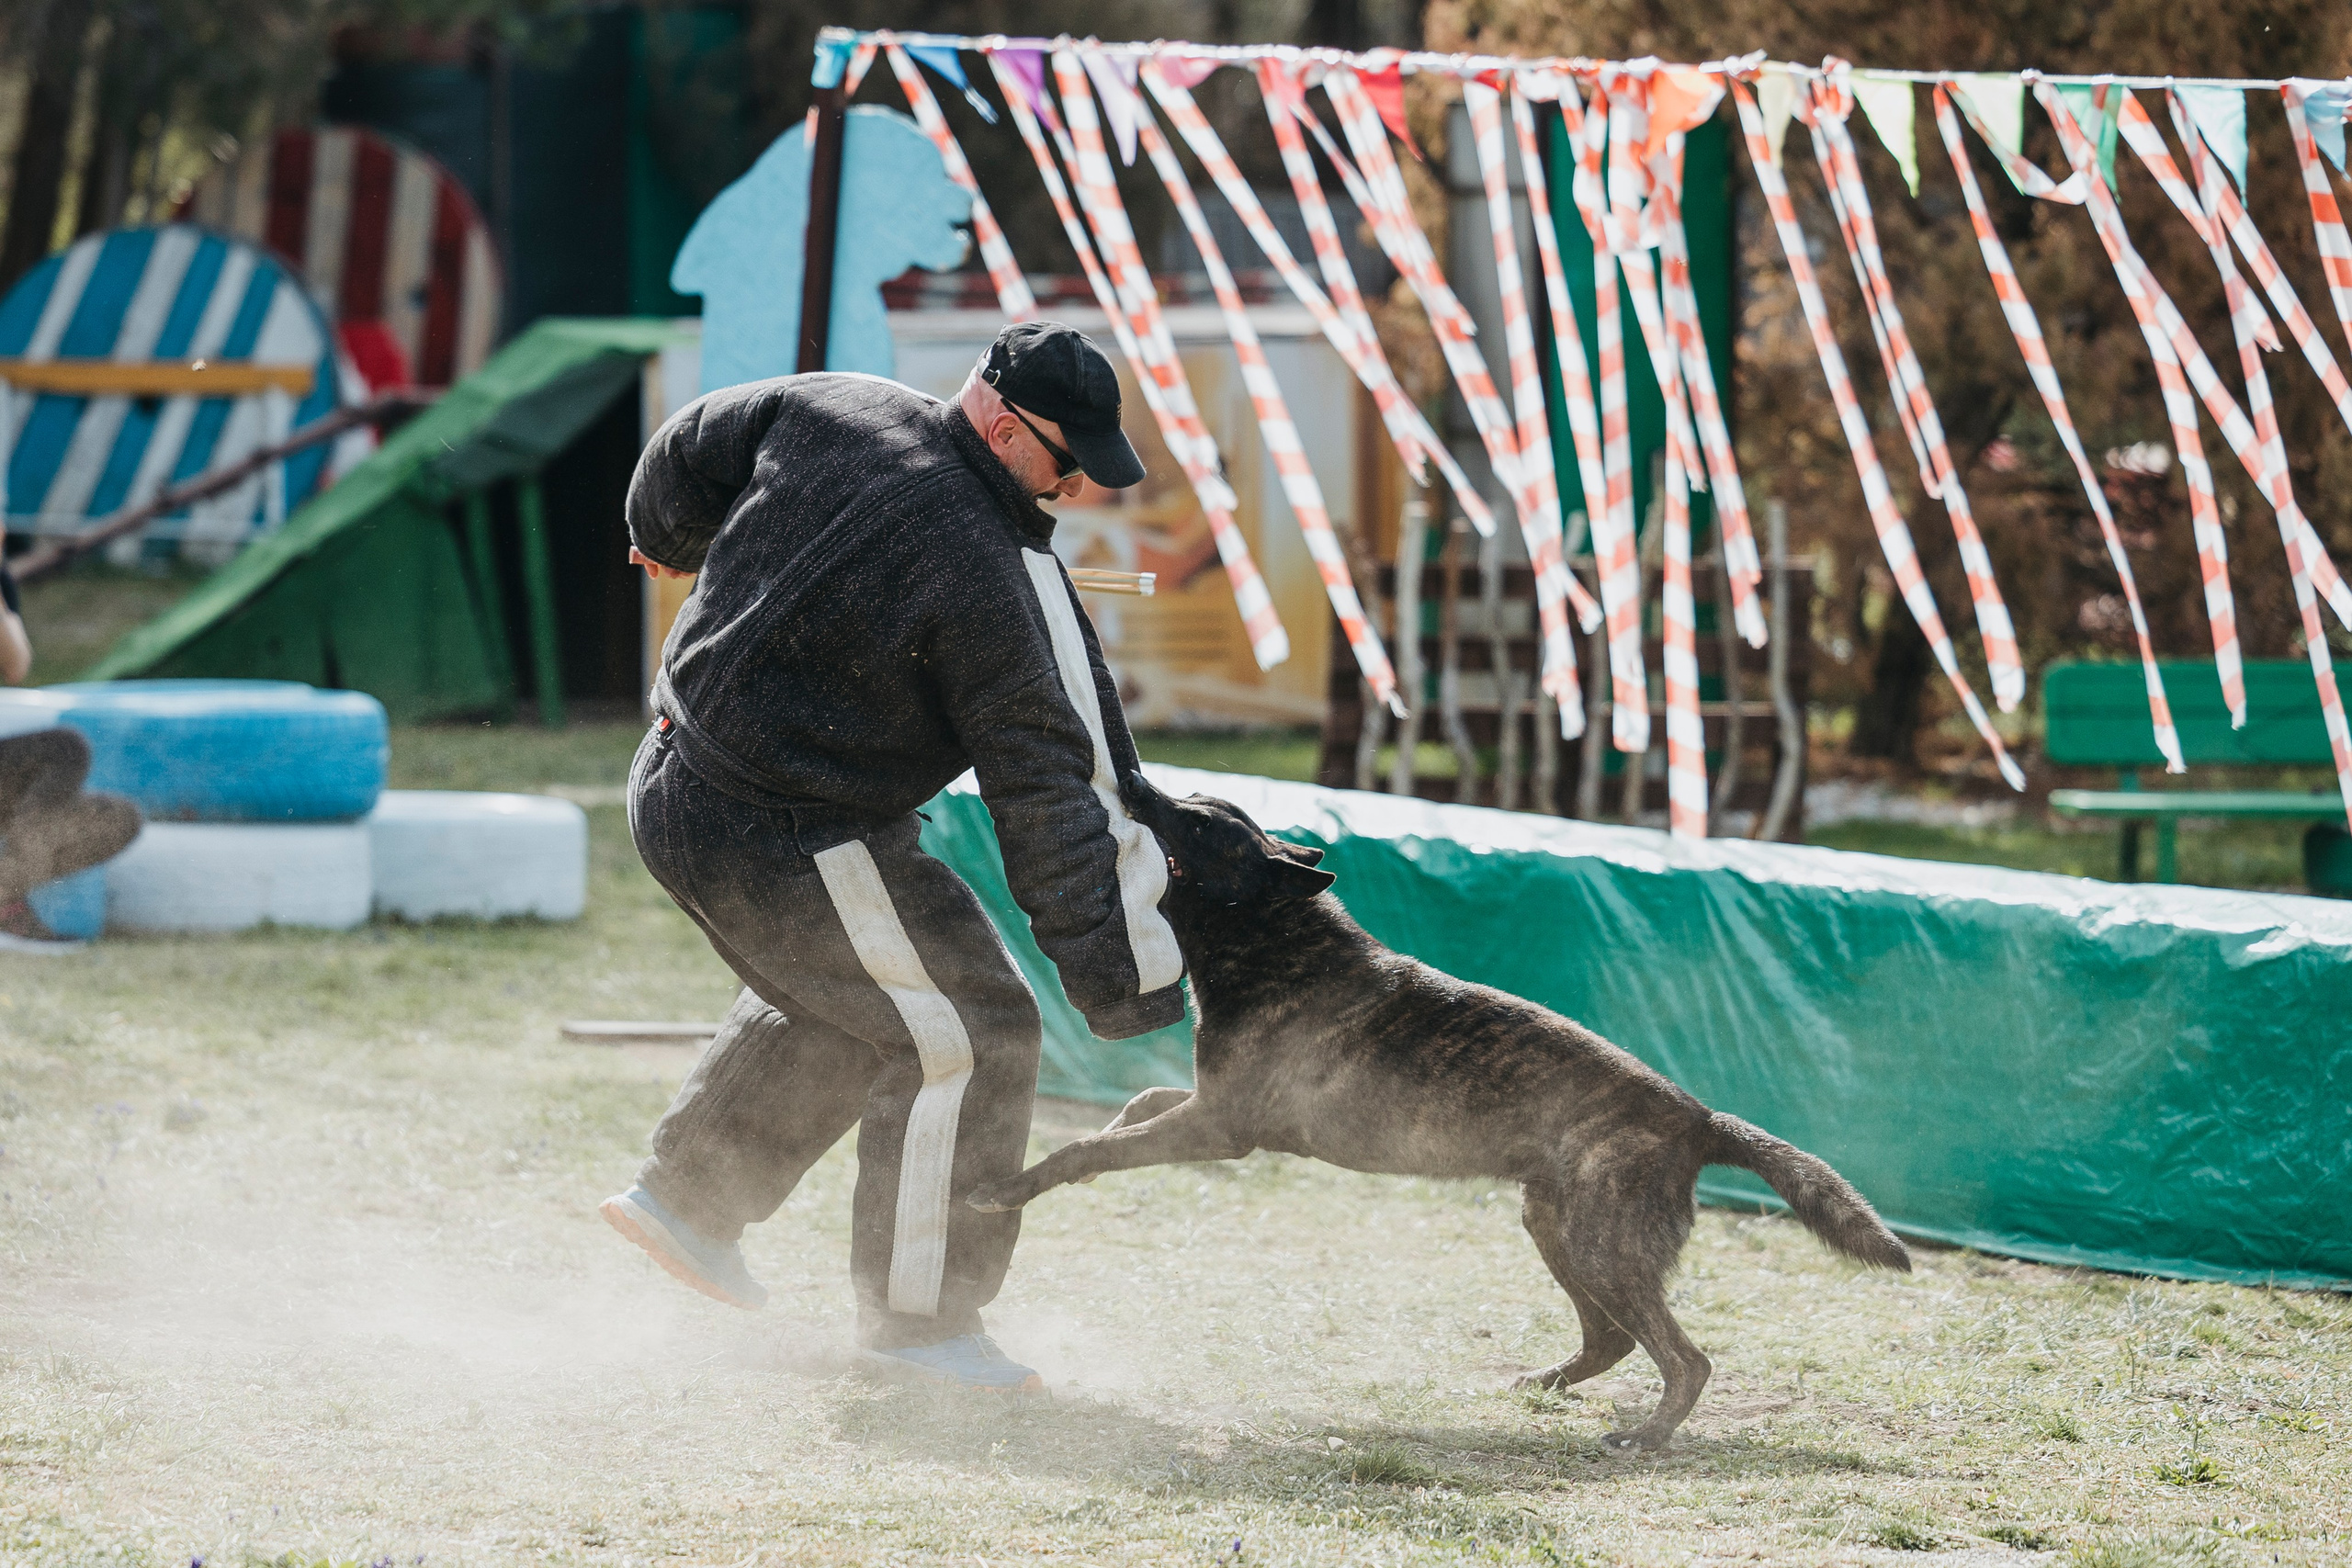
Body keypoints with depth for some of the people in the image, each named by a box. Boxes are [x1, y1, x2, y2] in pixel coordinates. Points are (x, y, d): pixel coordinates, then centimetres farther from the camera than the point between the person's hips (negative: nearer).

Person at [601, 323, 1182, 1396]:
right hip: (785, 843, -9)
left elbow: (690, 453, 15)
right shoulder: (985, 574, -22)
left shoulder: (830, 412, -2)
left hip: (676, 789, 9)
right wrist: (1111, 970, -16)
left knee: (844, 995, 31)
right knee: (965, 1034, -1)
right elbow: (1041, 782, -20)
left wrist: (666, 538, 40)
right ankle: (917, 1324, 5)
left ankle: (688, 1196, 39)